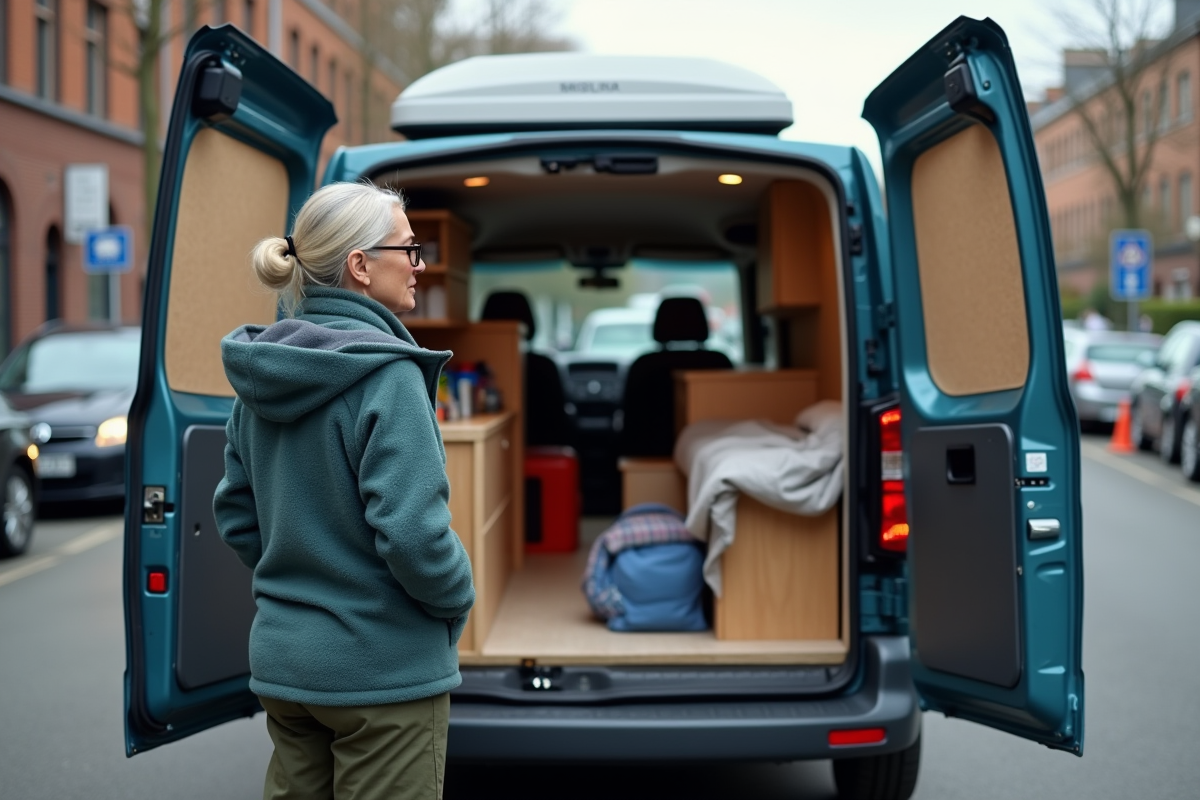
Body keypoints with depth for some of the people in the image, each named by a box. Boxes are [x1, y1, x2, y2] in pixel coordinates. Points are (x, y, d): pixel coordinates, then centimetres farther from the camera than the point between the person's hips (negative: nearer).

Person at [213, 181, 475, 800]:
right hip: (382, 670, -7)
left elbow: (235, 515, 12)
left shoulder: (259, 377, 5)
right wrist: (458, 596, -5)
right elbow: (412, 533, -23)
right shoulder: (387, 375, -19)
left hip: (281, 659, 8)